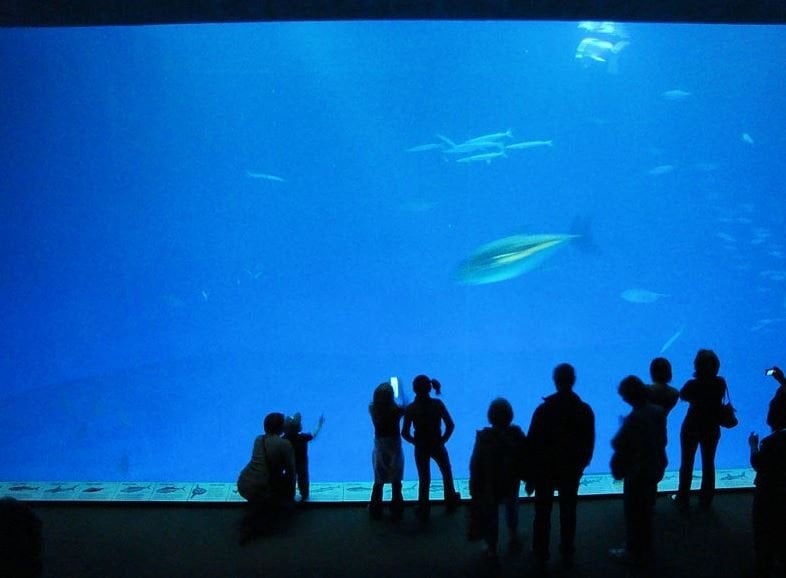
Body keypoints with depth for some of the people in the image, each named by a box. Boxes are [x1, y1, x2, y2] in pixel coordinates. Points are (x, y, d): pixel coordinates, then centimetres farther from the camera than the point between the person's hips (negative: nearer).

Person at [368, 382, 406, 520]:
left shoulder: (373, 409, -16)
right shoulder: (397, 410, -21)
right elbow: (405, 409, 1)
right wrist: (401, 394, 8)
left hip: (380, 448, 2)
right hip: (394, 448, -2)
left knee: (378, 482, 18)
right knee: (396, 482, 15)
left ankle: (375, 511, 28)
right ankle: (396, 511, 26)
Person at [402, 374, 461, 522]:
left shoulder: (410, 409, -19)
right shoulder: (438, 404, -16)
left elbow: (405, 433, -16)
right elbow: (450, 425, -12)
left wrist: (415, 442, 2)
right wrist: (443, 439, 2)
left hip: (421, 448, 0)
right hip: (437, 446, 1)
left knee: (424, 479, 18)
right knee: (446, 472, 27)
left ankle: (423, 512, 28)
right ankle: (451, 501, 46)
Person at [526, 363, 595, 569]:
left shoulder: (543, 409, -17)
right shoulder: (585, 410, -10)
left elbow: (532, 444, -13)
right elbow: (589, 444, -1)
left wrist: (530, 475, -3)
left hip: (545, 469, -2)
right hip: (571, 470, 2)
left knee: (542, 514, 11)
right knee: (568, 513, 16)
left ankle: (541, 556, 20)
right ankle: (567, 554, 28)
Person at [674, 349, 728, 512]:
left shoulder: (693, 384, -25)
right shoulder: (721, 383, -14)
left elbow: (682, 396, -6)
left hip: (691, 429, -3)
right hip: (712, 429, 3)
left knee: (686, 464, 14)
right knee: (708, 464, 19)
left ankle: (683, 501, 25)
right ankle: (705, 501, 31)